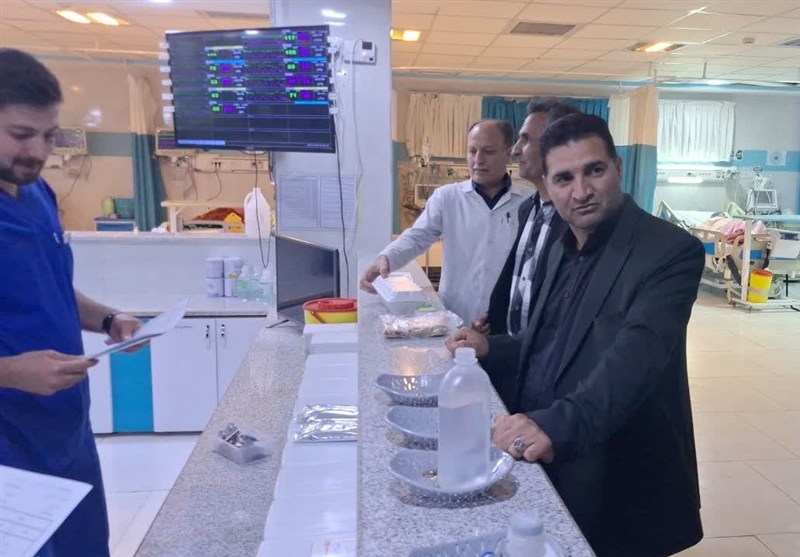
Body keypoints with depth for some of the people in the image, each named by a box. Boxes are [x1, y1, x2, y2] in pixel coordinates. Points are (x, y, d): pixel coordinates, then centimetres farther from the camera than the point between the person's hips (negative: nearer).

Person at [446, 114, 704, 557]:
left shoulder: (670, 251, -17)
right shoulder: (563, 249, 7)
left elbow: (634, 357, -31)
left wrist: (557, 425, -44)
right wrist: (491, 349, 2)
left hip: (618, 487, -7)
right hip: (544, 466, 7)